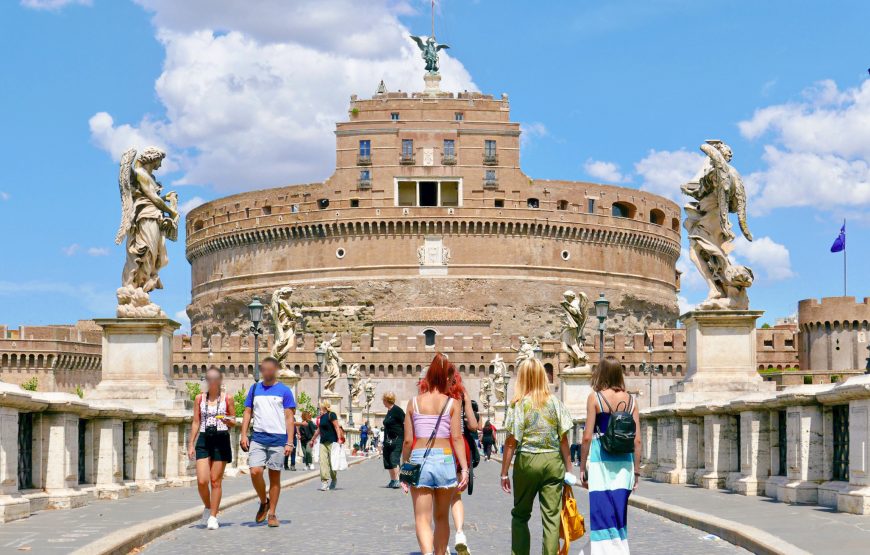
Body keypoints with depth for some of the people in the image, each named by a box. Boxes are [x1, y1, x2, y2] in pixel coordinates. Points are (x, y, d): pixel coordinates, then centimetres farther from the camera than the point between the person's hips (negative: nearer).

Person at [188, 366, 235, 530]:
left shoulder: (227, 399, 3)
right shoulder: (199, 399, 8)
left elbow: (234, 421, 9)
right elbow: (196, 422, 10)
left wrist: (229, 421, -15)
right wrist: (191, 444, 6)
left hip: (221, 440, -1)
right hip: (203, 440, 1)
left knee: (216, 481, 1)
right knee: (202, 481, -8)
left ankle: (213, 517, 10)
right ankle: (207, 507, 19)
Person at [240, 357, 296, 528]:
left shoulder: (284, 391, 2)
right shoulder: (255, 389, 11)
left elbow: (290, 418, 1)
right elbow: (248, 413, 13)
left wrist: (289, 442, -6)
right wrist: (244, 435, 1)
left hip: (278, 438, -2)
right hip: (258, 437, 2)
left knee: (275, 476, 3)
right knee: (255, 472, -13)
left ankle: (271, 513, 12)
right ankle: (263, 502, 12)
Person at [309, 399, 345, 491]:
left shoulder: (331, 415, -8)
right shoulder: (321, 417, 15)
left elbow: (337, 427, -12)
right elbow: (319, 429, 27)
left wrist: (339, 439, -21)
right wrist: (313, 440, 33)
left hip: (332, 442, -7)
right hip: (323, 442, 7)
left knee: (332, 462, 1)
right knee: (323, 461, -5)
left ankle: (334, 480, 21)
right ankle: (324, 481, -7)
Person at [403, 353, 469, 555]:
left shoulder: (414, 403, 4)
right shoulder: (452, 404, 1)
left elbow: (408, 440, 4)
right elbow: (457, 438, -6)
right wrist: (464, 469, -6)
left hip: (419, 459, 0)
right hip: (445, 459, 0)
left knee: (422, 519, -3)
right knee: (442, 517, 17)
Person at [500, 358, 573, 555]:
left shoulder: (519, 404, -4)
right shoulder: (555, 402, 2)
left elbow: (511, 442, -5)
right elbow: (563, 439, 2)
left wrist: (504, 473, 0)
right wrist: (568, 469, 10)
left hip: (527, 461, -1)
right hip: (553, 461, 1)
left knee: (520, 515, 14)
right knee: (551, 518, 2)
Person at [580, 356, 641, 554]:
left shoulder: (595, 397, -4)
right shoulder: (630, 399, 6)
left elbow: (587, 436, -7)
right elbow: (637, 440, 5)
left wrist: (582, 467, 0)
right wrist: (636, 470, 12)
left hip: (601, 459, -4)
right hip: (624, 462, 4)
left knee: (602, 513, 0)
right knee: (619, 512, 13)